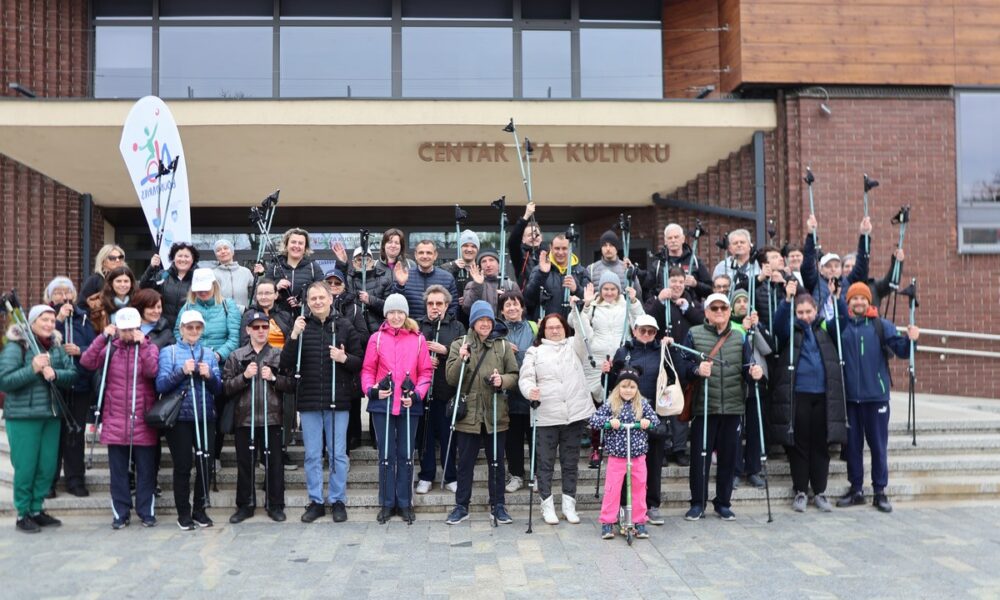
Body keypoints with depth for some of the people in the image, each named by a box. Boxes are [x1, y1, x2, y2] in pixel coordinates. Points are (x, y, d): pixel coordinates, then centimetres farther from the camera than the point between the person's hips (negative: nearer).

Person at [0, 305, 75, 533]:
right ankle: (22, 514, 15)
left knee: (48, 467, 9)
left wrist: (55, 374, -16)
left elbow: (72, 375, 3)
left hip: (51, 415, 5)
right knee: (25, 467, 0)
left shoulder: (57, 347, 9)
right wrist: (32, 369, -24)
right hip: (22, 416, -5)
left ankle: (37, 509, 24)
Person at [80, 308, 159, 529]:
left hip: (143, 421, -1)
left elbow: (153, 370, -15)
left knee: (146, 469, 5)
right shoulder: (110, 348, 7)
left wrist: (142, 344, -19)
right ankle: (120, 513, 18)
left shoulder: (149, 347, 2)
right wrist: (103, 337, -14)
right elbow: (87, 362, -9)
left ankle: (146, 511, 16)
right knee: (118, 470, 8)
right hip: (115, 420, 2)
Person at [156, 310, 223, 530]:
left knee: (204, 463, 5)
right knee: (182, 466, 1)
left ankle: (200, 510, 18)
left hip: (205, 417, 3)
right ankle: (184, 513, 13)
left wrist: (209, 376, -12)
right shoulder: (168, 352, 5)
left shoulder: (209, 354, 11)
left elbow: (218, 388, 8)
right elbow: (161, 385, -5)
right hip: (179, 418, -2)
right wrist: (182, 371, -18)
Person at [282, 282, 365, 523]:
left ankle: (338, 501, 18)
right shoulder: (301, 327, 4)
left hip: (337, 400, -1)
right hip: (308, 401, 1)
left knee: (338, 455, 6)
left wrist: (344, 359, -16)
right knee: (312, 455, 9)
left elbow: (360, 361, 4)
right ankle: (316, 501, 20)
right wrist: (294, 337, -15)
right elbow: (286, 365, -3)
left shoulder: (344, 327, 1)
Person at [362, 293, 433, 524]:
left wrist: (416, 395, -10)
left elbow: (425, 372, 3)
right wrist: (372, 390, -12)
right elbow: (368, 370, 4)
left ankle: (405, 503, 18)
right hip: (382, 404, 0)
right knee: (386, 454, 6)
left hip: (409, 406, 0)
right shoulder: (377, 338, 2)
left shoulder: (418, 339, 3)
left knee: (406, 455, 7)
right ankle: (387, 503, 17)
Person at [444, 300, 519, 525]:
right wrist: (461, 360, -17)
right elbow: (451, 378, -1)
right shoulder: (459, 344, 3)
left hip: (496, 415, 1)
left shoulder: (503, 346, 5)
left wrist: (503, 380, -15)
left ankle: (497, 506, 21)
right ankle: (461, 506, 20)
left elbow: (514, 375, 6)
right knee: (465, 462, 8)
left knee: (496, 462, 9)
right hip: (468, 414, -1)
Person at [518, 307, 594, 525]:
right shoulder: (534, 351, 9)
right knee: (545, 463, 3)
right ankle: (547, 505, 14)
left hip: (575, 414, 2)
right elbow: (526, 377, 0)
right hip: (546, 417, -1)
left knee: (571, 462, 9)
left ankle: (569, 504, 19)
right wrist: (529, 390, -21)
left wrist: (575, 310, -13)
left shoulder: (573, 346, 15)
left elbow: (584, 332, -4)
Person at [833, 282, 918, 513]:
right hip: (849, 395, 1)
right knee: (852, 444, 10)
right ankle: (856, 489, 21)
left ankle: (880, 491, 16)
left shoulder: (882, 325, 0)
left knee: (878, 444, 5)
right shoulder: (840, 325, 2)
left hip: (876, 394, -1)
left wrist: (910, 340, -27)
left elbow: (901, 350, -7)